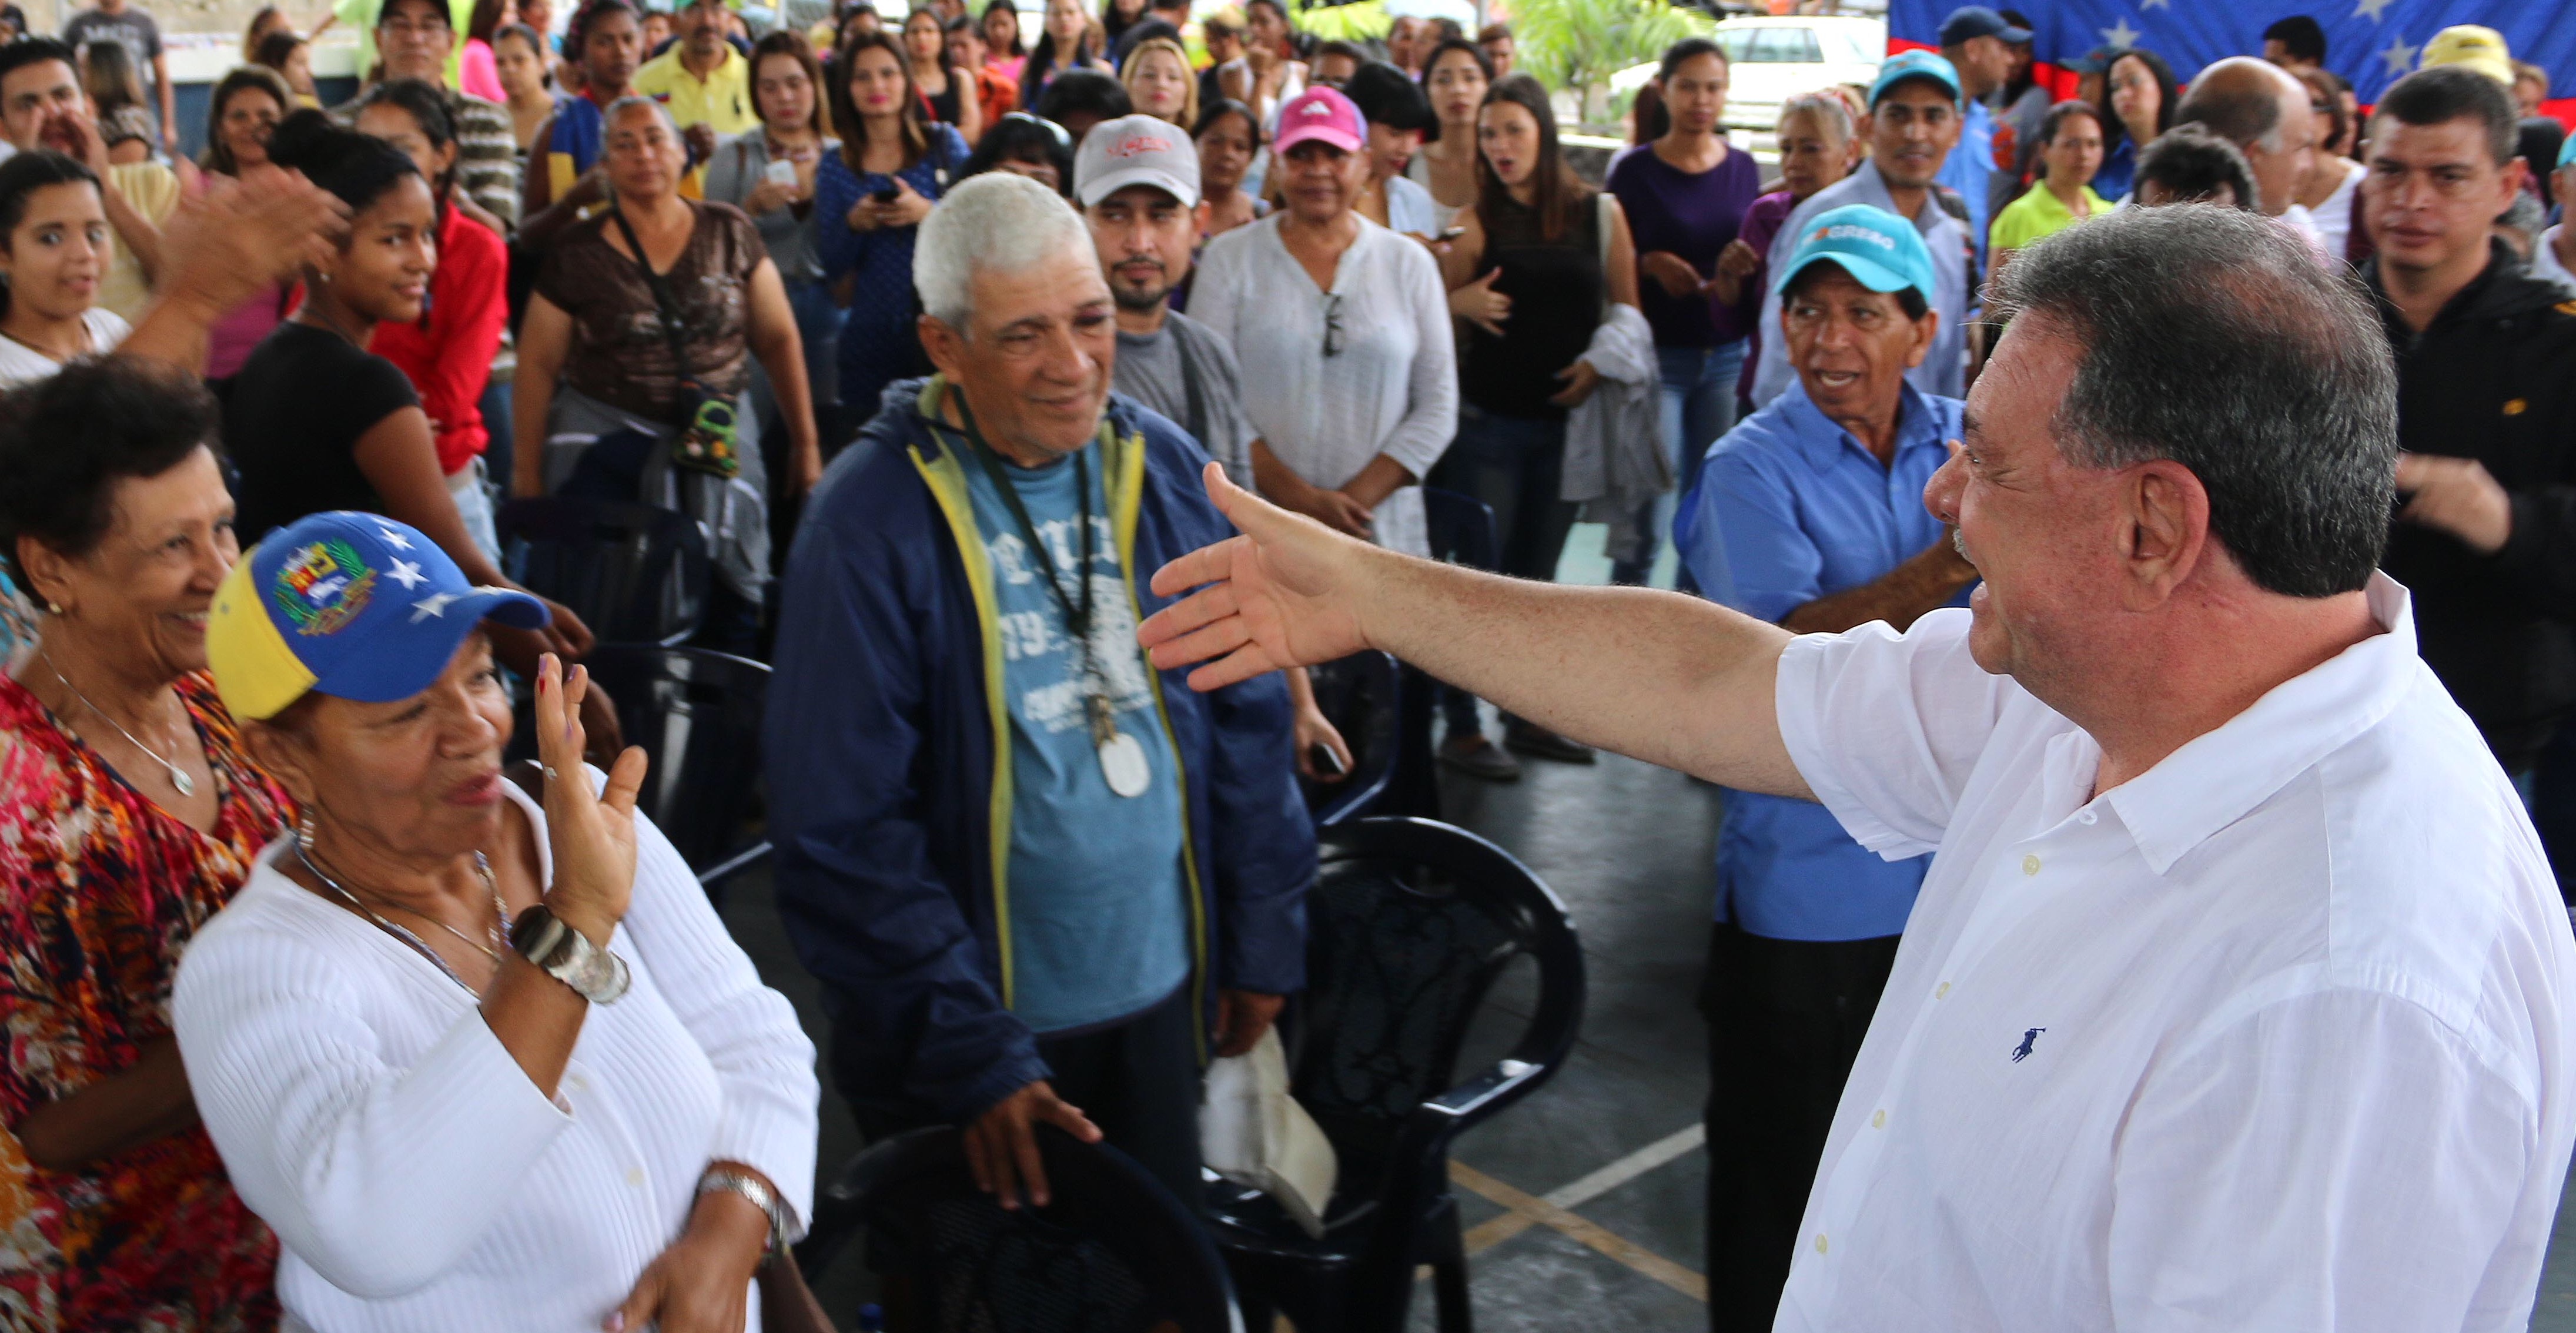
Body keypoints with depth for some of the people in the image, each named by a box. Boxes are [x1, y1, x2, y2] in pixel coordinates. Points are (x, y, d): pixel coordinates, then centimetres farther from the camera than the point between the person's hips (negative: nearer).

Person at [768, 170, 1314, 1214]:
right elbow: (844, 826, -17)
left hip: (1160, 993, 4)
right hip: (979, 1024, -4)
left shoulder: (1163, 468, -2)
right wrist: (969, 1050, -18)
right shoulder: (872, 520, -17)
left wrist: (1264, 940, 6)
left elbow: (1246, 715, 6)